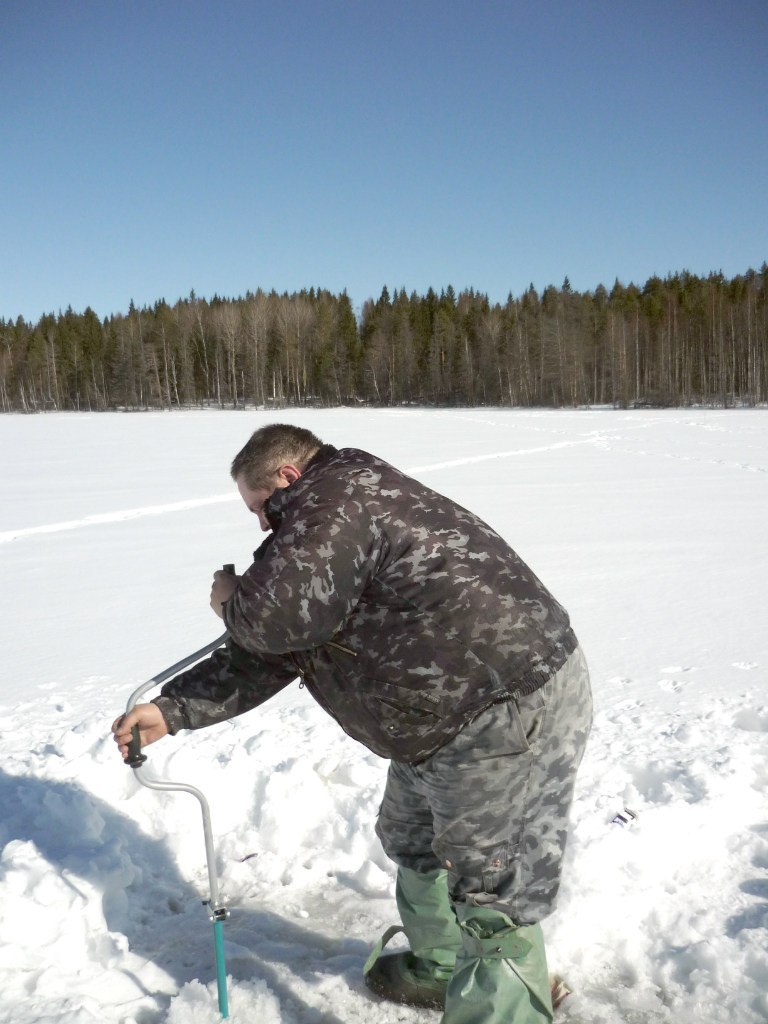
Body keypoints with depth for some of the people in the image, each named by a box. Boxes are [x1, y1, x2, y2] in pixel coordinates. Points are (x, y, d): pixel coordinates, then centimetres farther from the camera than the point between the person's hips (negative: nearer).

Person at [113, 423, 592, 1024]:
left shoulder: (336, 500, -16)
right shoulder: (324, 531, 17)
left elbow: (279, 615, -27)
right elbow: (275, 651, 15)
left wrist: (231, 601, -3)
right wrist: (173, 710, 11)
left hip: (513, 716, -12)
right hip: (452, 719, 12)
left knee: (492, 899, -4)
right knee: (413, 840, 28)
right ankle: (440, 969, 49)